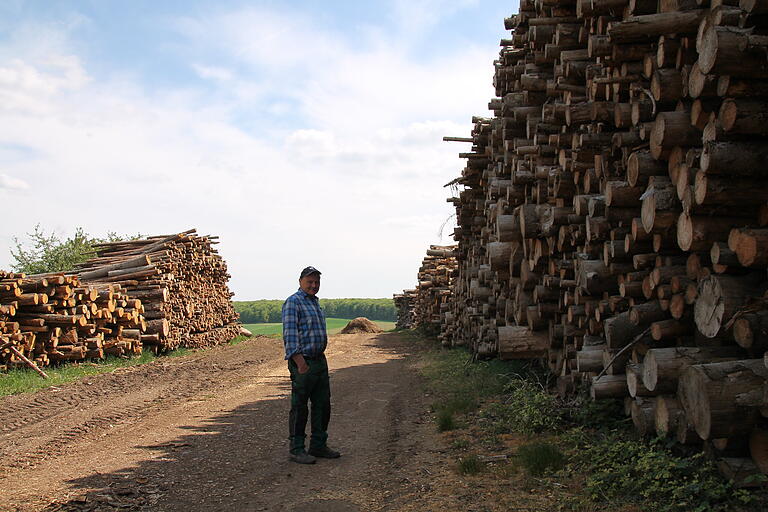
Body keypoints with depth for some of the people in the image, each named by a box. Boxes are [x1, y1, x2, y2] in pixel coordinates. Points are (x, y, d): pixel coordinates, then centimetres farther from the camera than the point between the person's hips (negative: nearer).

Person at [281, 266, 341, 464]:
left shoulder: (315, 302, 18)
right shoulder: (293, 302, -10)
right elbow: (290, 334, -18)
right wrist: (300, 362, -25)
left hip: (320, 360, 9)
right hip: (302, 362, -9)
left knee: (323, 405, 12)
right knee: (299, 408, -2)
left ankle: (318, 445, 23)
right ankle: (296, 449, 7)